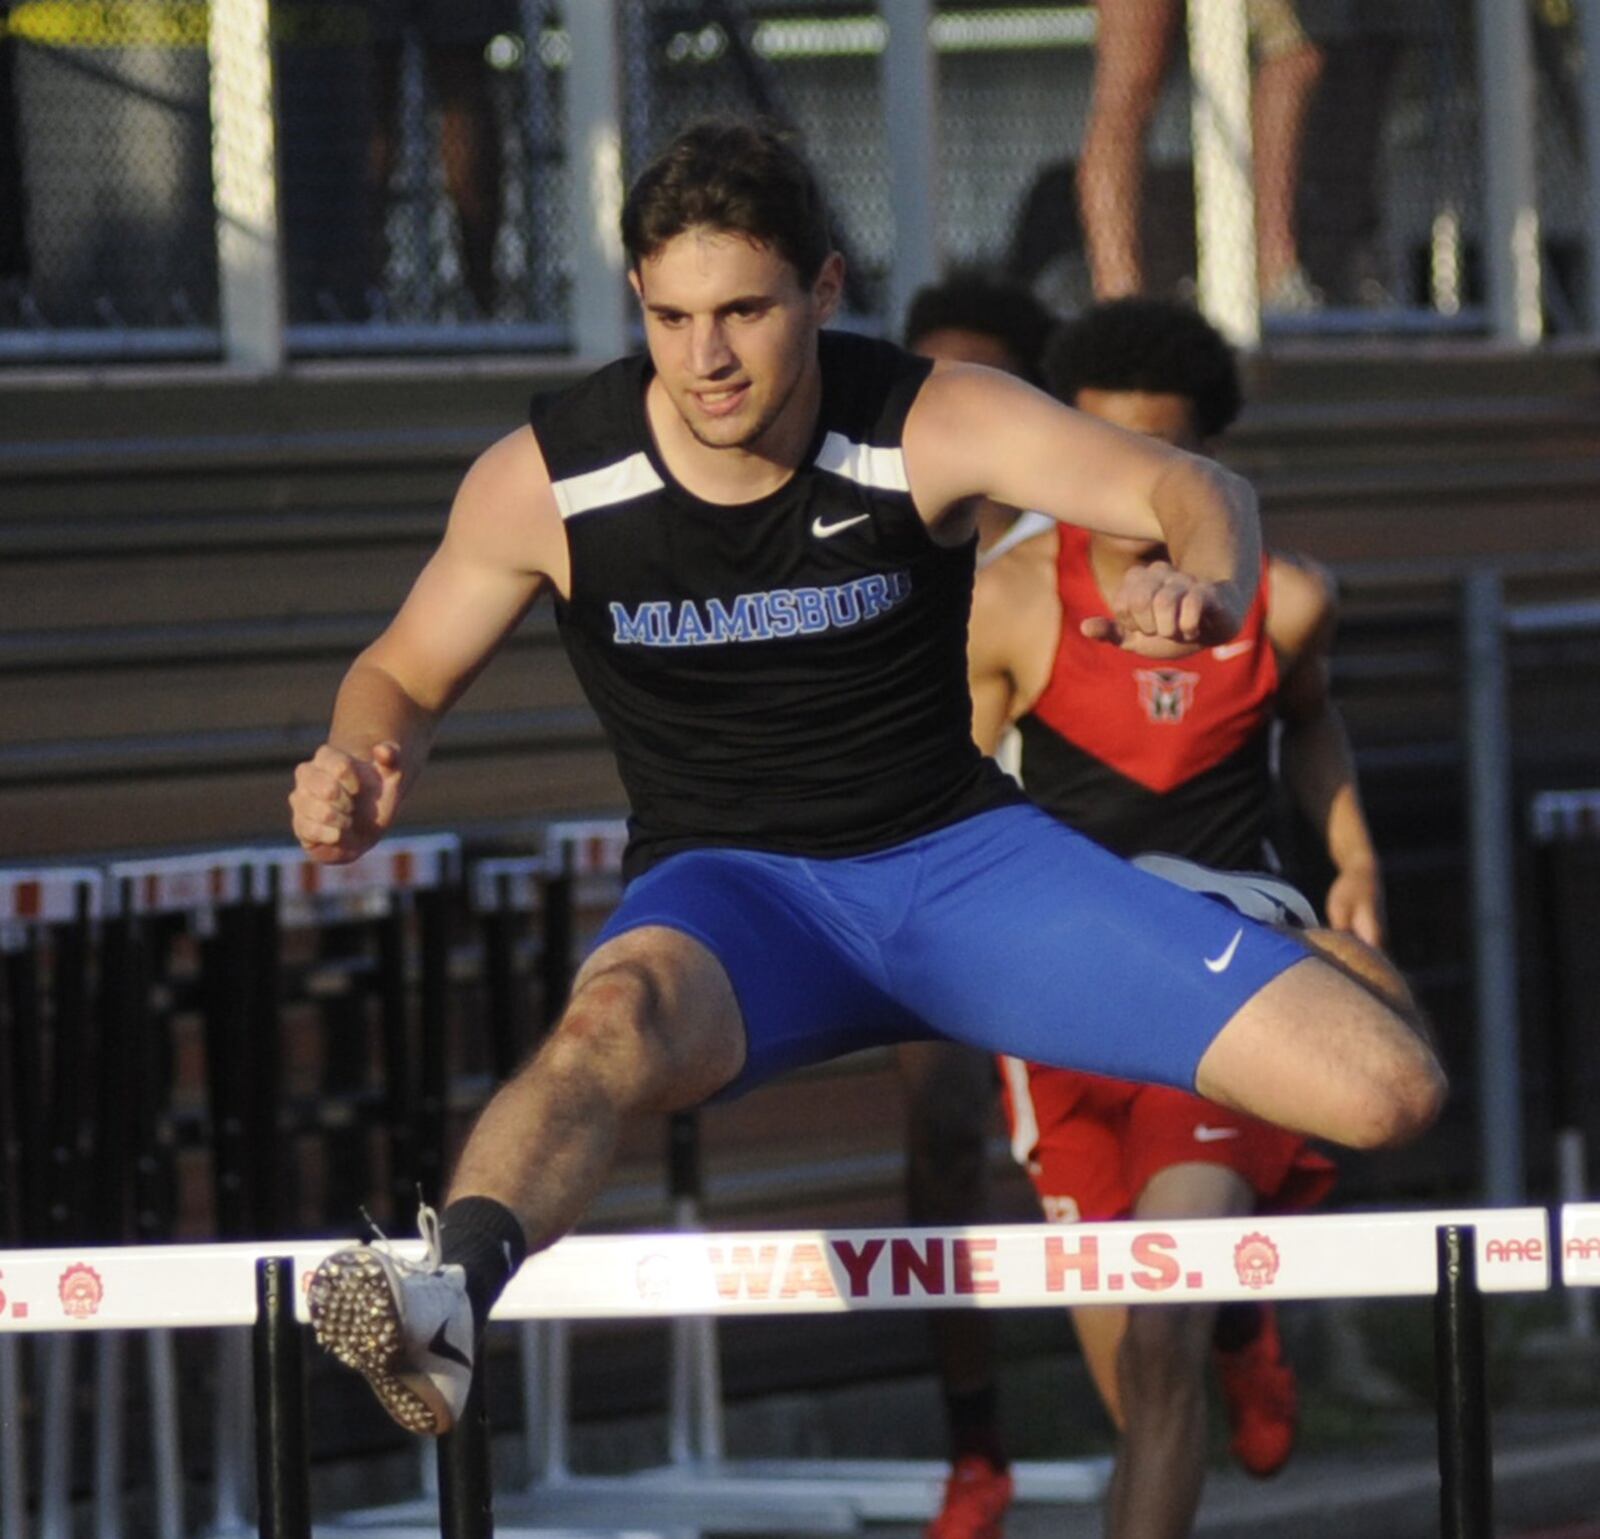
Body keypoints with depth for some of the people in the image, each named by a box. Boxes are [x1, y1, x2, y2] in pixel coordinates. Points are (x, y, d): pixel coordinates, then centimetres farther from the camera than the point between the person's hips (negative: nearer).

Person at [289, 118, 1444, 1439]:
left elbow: (1190, 489, -18)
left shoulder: (929, 426, -9)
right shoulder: (543, 480, -8)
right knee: (621, 1012, -44)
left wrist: (1206, 582, -44)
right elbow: (406, 671, 6)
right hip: (733, 884, -2)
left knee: (1388, 1089, -13)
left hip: (959, 852, 2)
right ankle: (446, 1298, -70)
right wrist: (365, 765, -19)